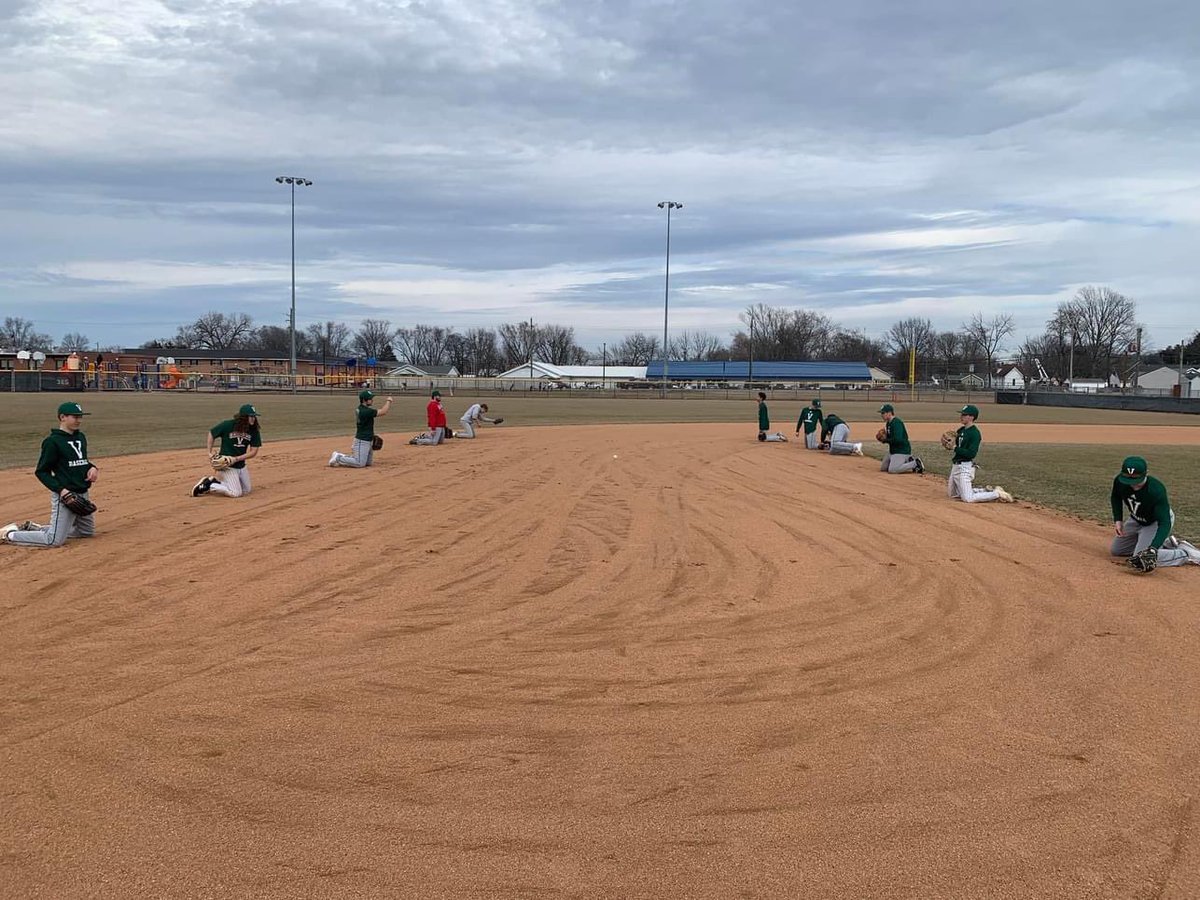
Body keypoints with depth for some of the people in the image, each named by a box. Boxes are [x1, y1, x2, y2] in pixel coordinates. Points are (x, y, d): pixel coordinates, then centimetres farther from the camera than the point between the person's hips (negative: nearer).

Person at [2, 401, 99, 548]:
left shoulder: (81, 437, 10)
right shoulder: (53, 441, -13)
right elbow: (41, 472, -11)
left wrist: (92, 467, 1)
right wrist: (60, 489, -22)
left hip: (83, 493, 8)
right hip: (64, 494, -8)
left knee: (88, 531, 19)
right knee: (55, 540, -12)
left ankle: (35, 528, 26)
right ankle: (10, 534, 7)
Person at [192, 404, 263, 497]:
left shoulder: (254, 430, -7)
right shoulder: (228, 425, -18)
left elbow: (253, 452, -8)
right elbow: (211, 434, -2)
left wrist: (236, 459, -19)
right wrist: (210, 453, -3)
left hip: (241, 465, 6)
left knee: (246, 490, 15)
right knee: (236, 493, -12)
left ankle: (216, 480, 23)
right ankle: (208, 485, 2)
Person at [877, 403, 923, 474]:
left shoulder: (896, 423, -21)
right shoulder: (888, 423, 10)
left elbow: (897, 439, -30)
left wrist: (885, 440, -19)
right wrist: (884, 436, -2)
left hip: (902, 450, -10)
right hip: (892, 450, 10)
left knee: (892, 470, -21)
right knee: (883, 468, 13)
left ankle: (915, 463, -6)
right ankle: (907, 461, 15)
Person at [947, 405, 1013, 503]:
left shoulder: (974, 433, -16)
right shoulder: (961, 430, 11)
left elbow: (971, 453, -24)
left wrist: (955, 447, -22)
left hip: (965, 467, -10)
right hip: (955, 466, 10)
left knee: (967, 498, -14)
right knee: (951, 494, 19)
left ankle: (997, 494, 2)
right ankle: (986, 491, 24)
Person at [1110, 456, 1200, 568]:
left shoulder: (1156, 490, -39)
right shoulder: (1120, 481, -24)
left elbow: (1165, 523, -41)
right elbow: (1116, 497, 2)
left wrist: (1152, 549, -54)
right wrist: (1118, 520, -9)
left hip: (1156, 522, -7)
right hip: (1136, 520, 7)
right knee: (1115, 550, 18)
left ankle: (1186, 554, -6)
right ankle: (1166, 543, 23)